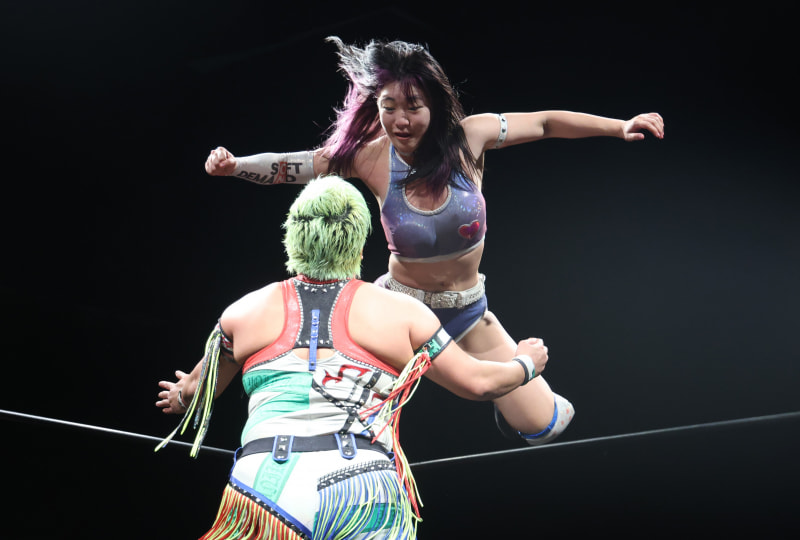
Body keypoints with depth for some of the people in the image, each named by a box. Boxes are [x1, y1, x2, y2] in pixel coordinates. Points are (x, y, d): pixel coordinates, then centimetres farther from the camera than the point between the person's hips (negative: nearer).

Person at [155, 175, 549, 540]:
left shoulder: (244, 313, 15)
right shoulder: (400, 312, 11)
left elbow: (196, 393, 33)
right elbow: (477, 382, 18)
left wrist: (179, 398, 58)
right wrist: (525, 364, 40)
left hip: (264, 484, 1)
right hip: (367, 494, 0)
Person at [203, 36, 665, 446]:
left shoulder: (468, 137, -16)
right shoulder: (371, 157, -17)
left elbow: (545, 123, -5)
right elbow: (289, 166, -16)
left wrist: (620, 127, -5)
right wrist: (233, 166, -33)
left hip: (467, 311, 1)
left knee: (542, 425, 1)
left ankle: (506, 399, 38)